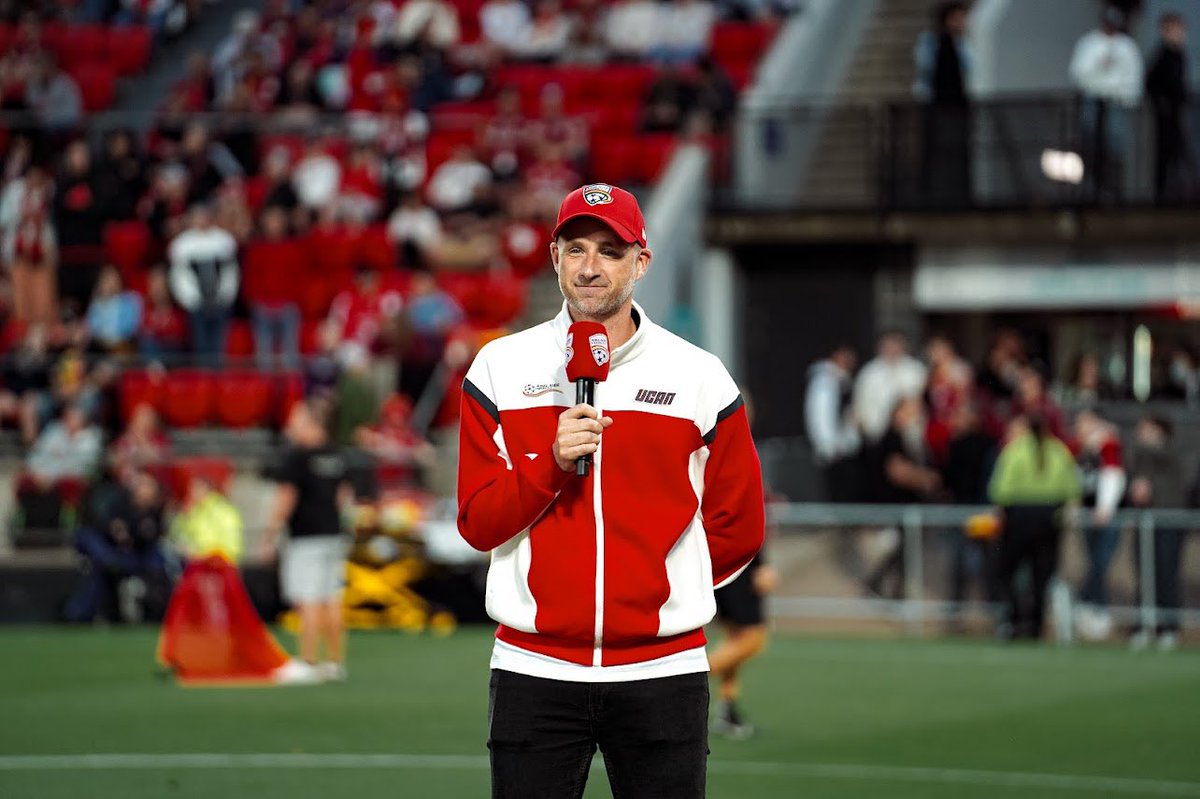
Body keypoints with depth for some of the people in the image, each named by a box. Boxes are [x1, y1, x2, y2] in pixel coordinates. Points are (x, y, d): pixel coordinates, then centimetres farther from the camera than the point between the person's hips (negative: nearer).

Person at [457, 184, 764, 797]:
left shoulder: (700, 377, 4)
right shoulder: (499, 368, 5)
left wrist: (660, 588, 9)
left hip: (662, 673, 0)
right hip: (534, 672, 0)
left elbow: (738, 528, 9)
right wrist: (552, 464, -13)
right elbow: (477, 523, 1)